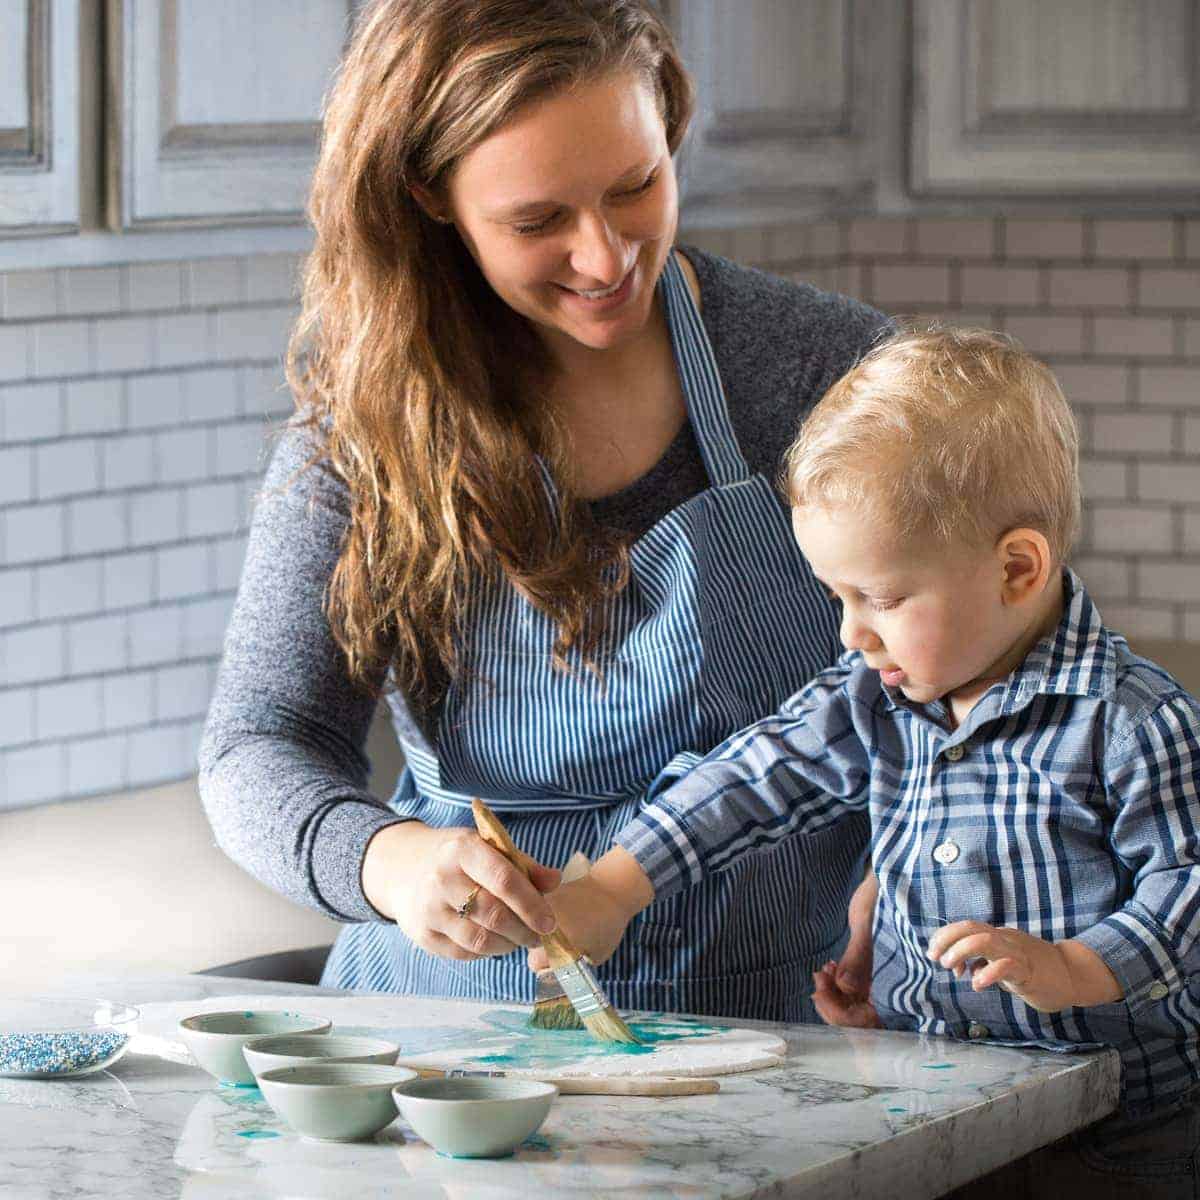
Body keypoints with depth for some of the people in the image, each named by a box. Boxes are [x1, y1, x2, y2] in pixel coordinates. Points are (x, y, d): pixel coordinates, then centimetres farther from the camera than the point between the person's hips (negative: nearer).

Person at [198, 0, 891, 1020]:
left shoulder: (829, 372, -2)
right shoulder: (363, 413, 1)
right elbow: (257, 751, -2)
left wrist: (882, 941, -15)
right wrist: (387, 859, -25)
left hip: (776, 1018, -3)